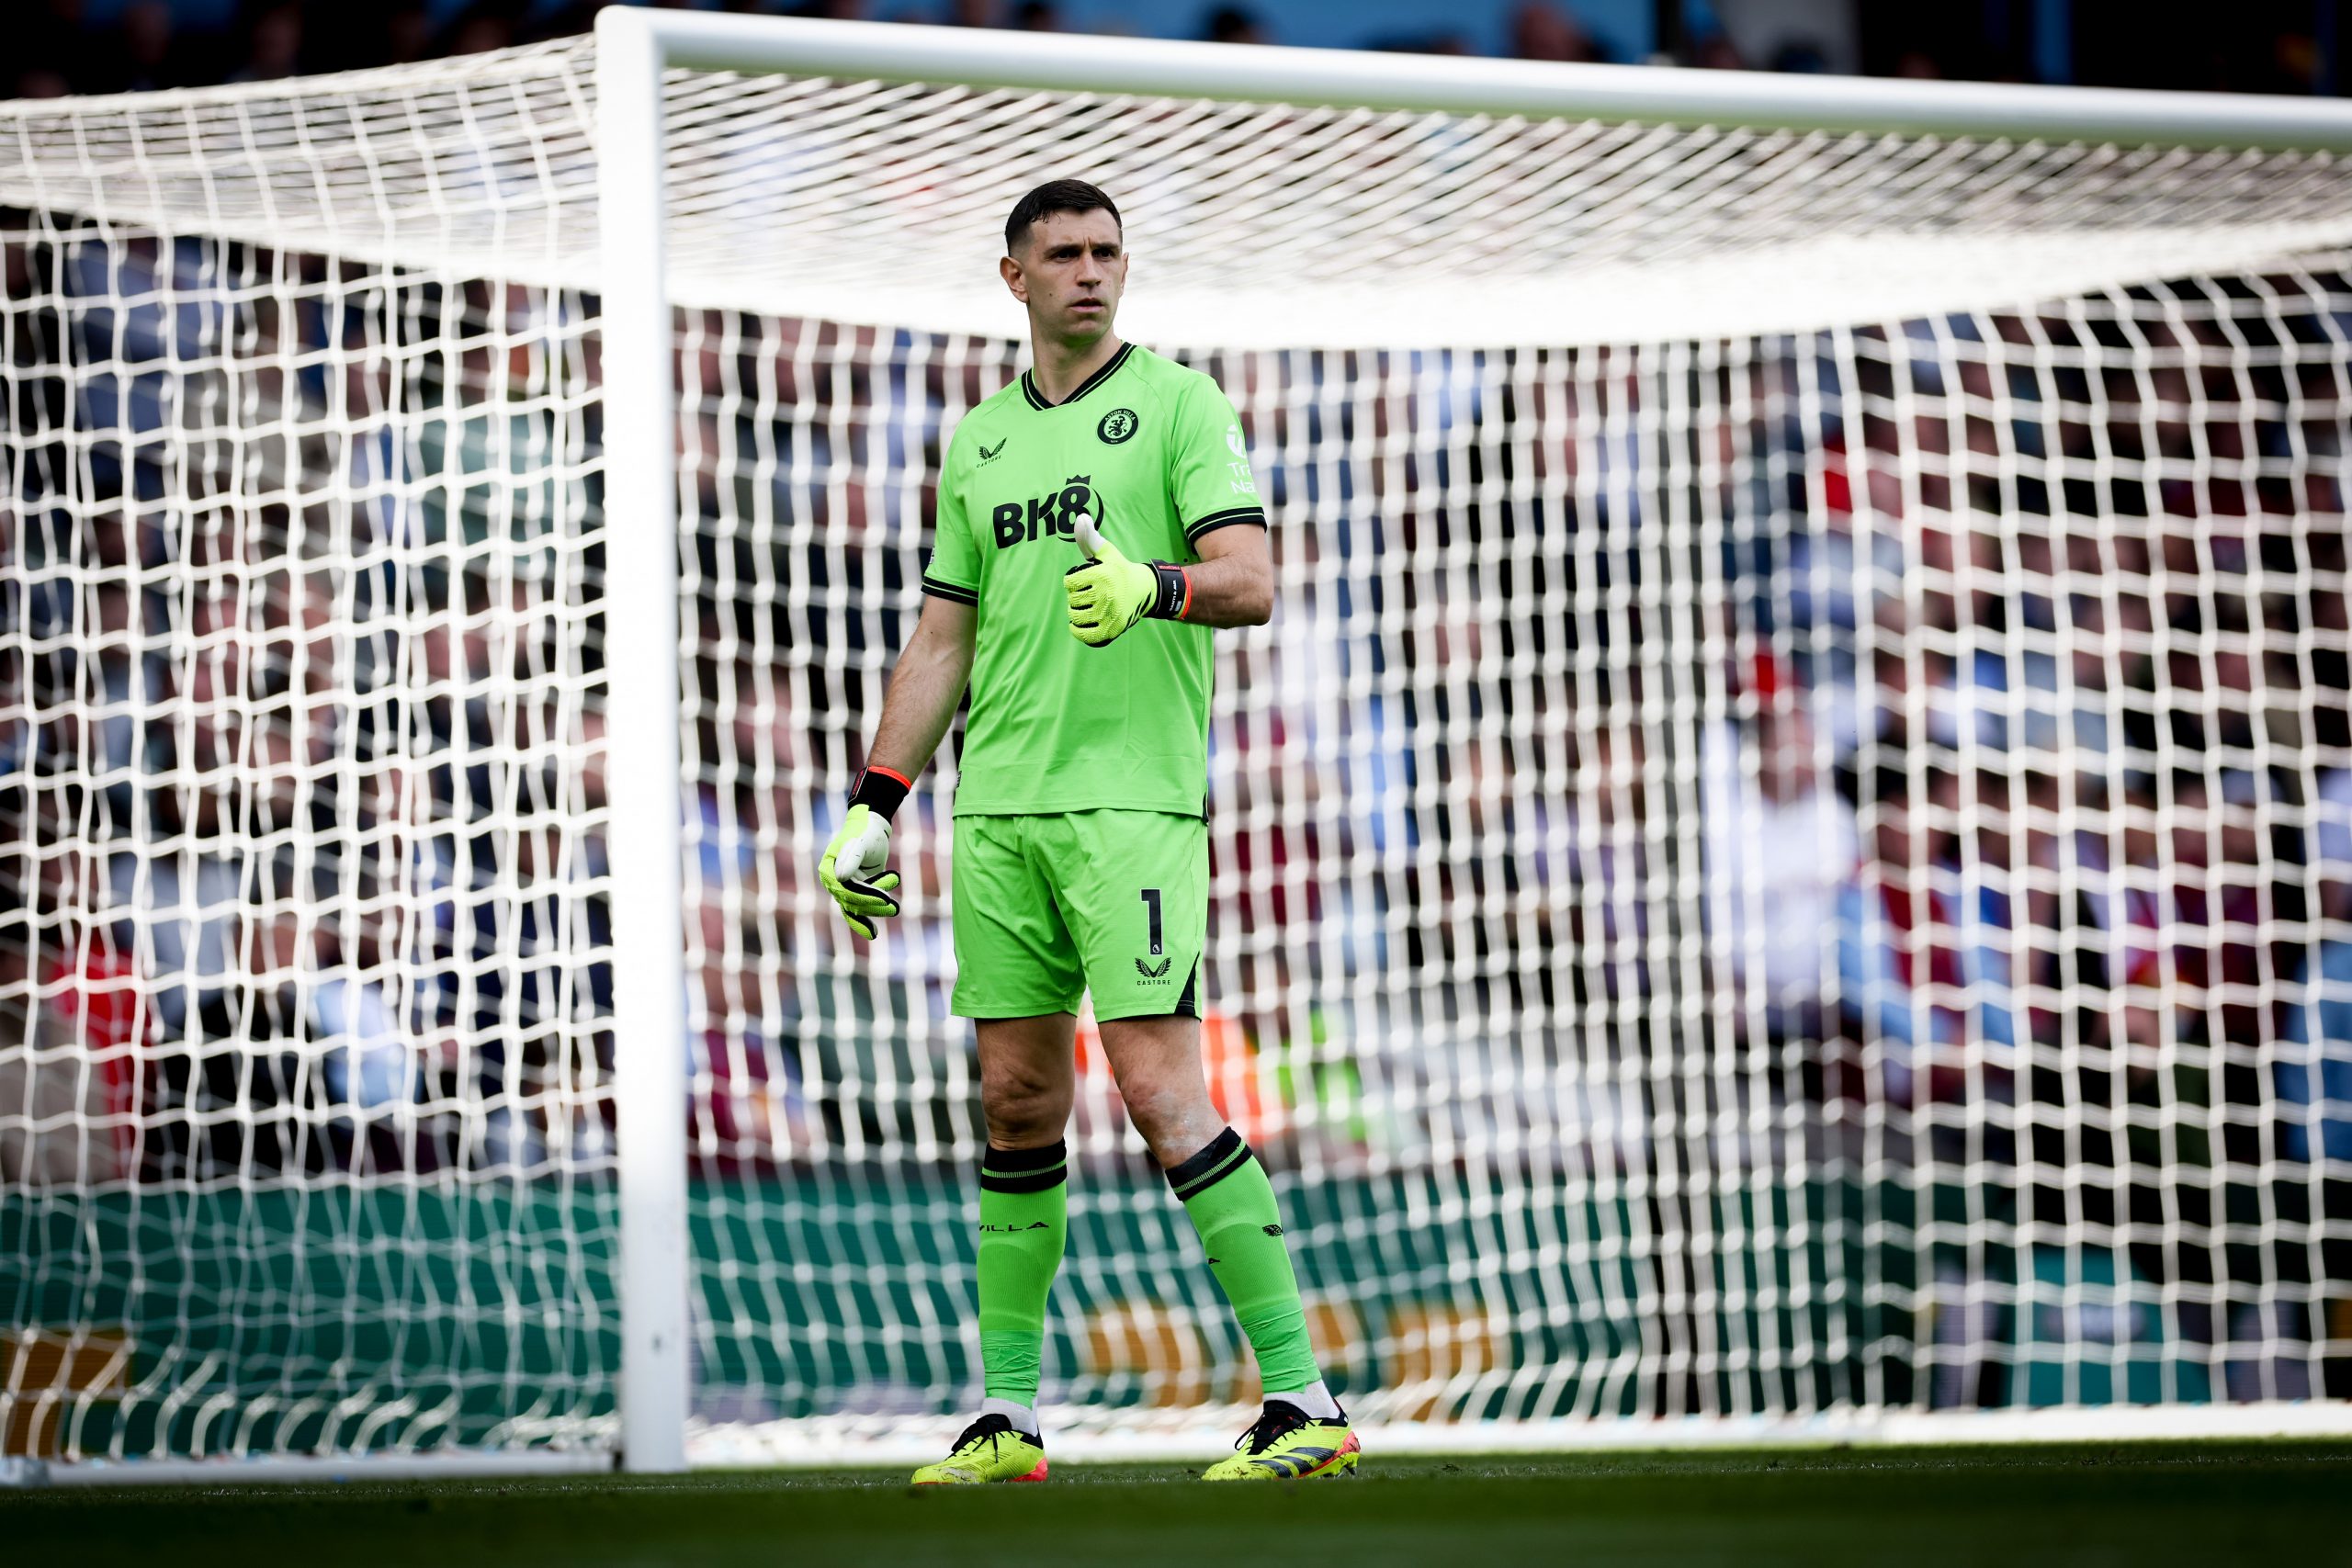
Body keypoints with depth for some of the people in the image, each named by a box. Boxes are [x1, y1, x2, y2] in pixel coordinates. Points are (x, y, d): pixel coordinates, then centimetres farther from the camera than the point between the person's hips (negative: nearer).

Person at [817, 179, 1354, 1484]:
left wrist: (1153, 586, -30)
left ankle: (1302, 1398, -12)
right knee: (1018, 1105, 6)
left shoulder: (1177, 402, 2)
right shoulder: (979, 441, 18)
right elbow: (941, 643, 21)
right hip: (998, 808, 6)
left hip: (1133, 799, -6)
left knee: (1161, 1093, -14)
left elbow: (1251, 582, -9)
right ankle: (1008, 1414, 12)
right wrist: (874, 808, 15)